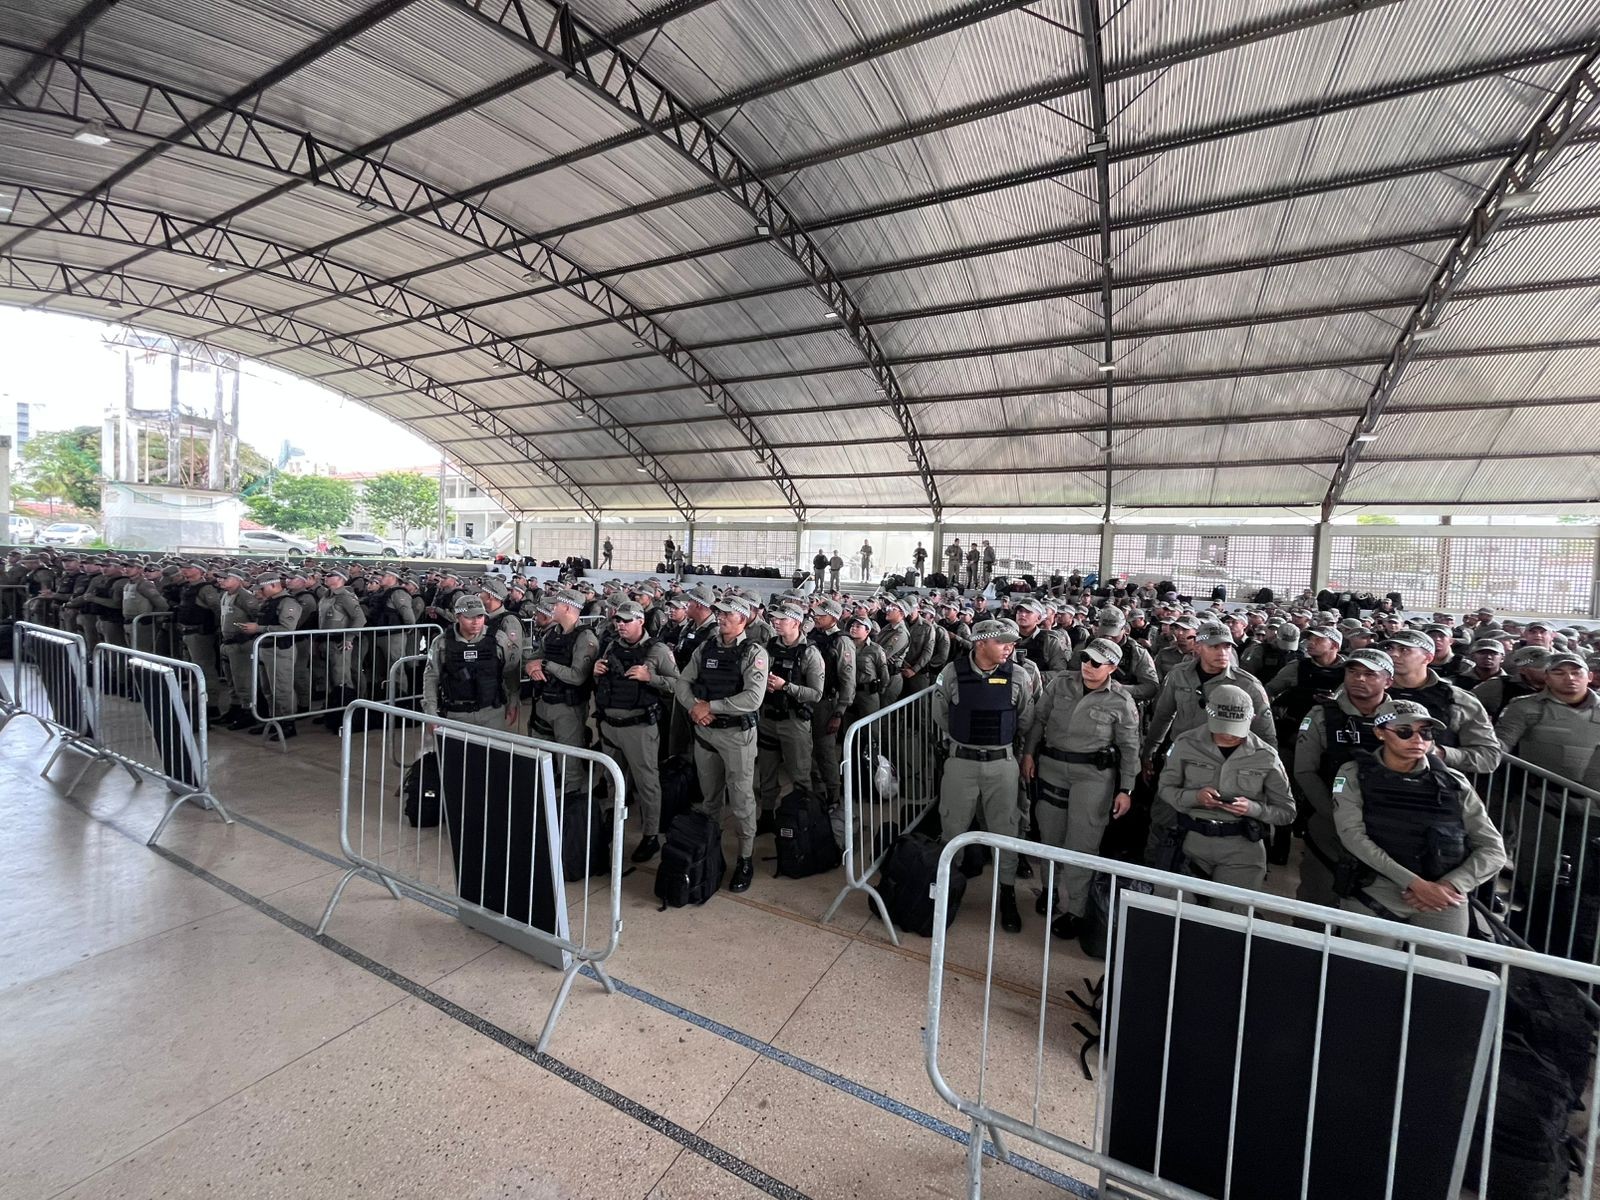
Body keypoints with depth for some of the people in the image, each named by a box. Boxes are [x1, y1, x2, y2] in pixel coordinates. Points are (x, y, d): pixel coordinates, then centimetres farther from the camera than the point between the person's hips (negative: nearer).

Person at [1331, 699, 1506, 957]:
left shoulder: (1453, 783, 8)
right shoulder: (1355, 775, 1)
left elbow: (1493, 849, 7)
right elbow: (1353, 835, -9)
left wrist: (1450, 885, -9)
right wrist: (1416, 883, -16)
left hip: (1442, 899, 3)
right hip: (1372, 894, -2)